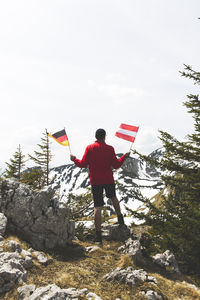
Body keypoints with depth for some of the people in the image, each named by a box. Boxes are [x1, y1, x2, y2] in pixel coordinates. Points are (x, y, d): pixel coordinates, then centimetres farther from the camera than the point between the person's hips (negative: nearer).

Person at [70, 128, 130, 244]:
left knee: (98, 207, -1)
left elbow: (83, 164, -4)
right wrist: (125, 156, 12)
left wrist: (74, 159, 15)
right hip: (108, 180, 1)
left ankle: (99, 235, -1)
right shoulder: (109, 148, -4)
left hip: (95, 181, -1)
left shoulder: (89, 148, -3)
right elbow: (116, 165, -2)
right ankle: (120, 219, 38)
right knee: (113, 197, 29)